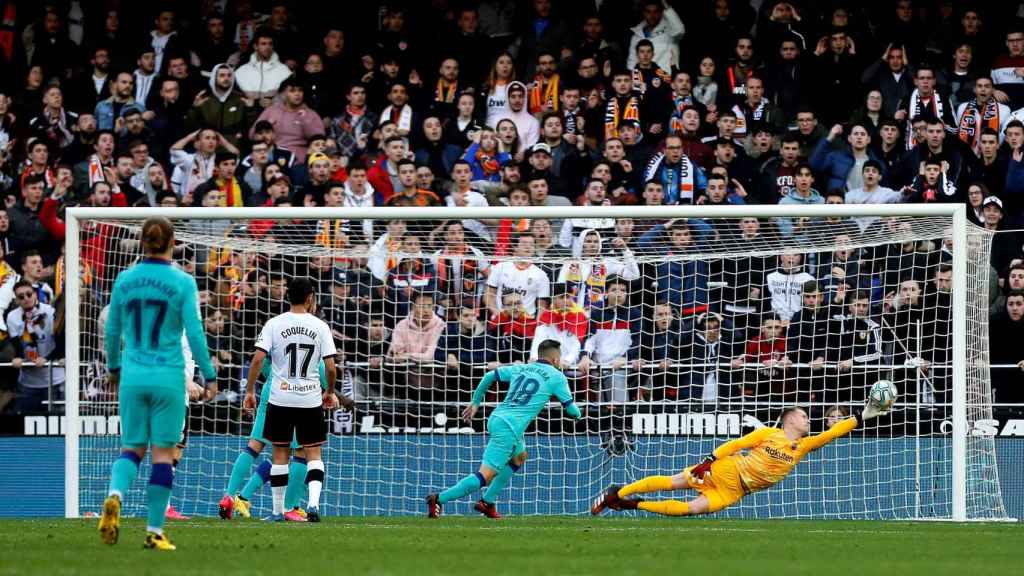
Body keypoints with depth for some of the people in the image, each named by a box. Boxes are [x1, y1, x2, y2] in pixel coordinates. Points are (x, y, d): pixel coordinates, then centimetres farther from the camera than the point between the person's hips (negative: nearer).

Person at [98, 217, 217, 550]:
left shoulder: (125, 280, 3)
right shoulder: (182, 283, -7)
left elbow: (112, 329, 12)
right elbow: (194, 332, -8)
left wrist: (113, 367, 27)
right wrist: (209, 375, 1)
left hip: (132, 376, 3)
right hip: (168, 378, -3)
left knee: (132, 448, 11)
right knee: (163, 452, 4)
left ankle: (115, 495, -20)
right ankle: (154, 532, 4)